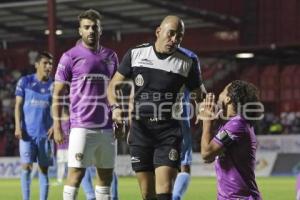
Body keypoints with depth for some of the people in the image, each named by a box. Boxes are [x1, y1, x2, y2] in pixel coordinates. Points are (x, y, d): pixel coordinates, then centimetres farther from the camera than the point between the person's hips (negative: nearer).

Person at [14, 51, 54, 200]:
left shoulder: (54, 86, 8)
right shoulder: (25, 81, 4)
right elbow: (18, 105, 2)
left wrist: (54, 126, -11)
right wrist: (18, 126, -9)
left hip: (45, 133, 2)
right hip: (27, 132, -1)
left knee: (44, 169, 2)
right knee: (26, 166, -8)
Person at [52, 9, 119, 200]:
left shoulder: (111, 56, 12)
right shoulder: (70, 57, -2)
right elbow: (58, 93, -1)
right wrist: (57, 126, -7)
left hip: (107, 127, 5)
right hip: (81, 126, -5)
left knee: (106, 175, 7)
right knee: (76, 173, -8)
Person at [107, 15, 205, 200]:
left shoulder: (188, 62, 0)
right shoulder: (136, 54, 3)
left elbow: (199, 95, 10)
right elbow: (114, 85, 11)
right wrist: (115, 107, -8)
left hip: (168, 132, -2)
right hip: (140, 129, 2)